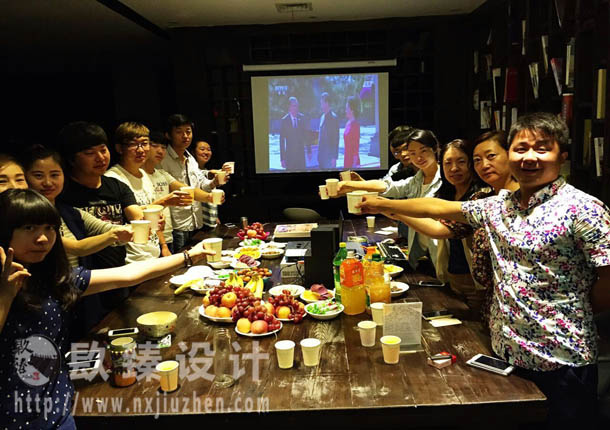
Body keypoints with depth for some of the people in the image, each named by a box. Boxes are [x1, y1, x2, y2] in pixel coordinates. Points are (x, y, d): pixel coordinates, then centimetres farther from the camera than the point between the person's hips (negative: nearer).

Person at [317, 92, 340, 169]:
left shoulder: (334, 118, -11)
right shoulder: (322, 117, 14)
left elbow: (336, 139, -13)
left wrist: (334, 157, -16)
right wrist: (319, 154, 14)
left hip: (329, 156, -8)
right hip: (321, 156, 8)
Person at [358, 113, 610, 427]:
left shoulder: (582, 209, -14)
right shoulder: (500, 205, 5)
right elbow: (439, 208, 13)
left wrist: (575, 312, -1)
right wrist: (382, 204, 16)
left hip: (561, 364, -5)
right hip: (505, 353, 6)